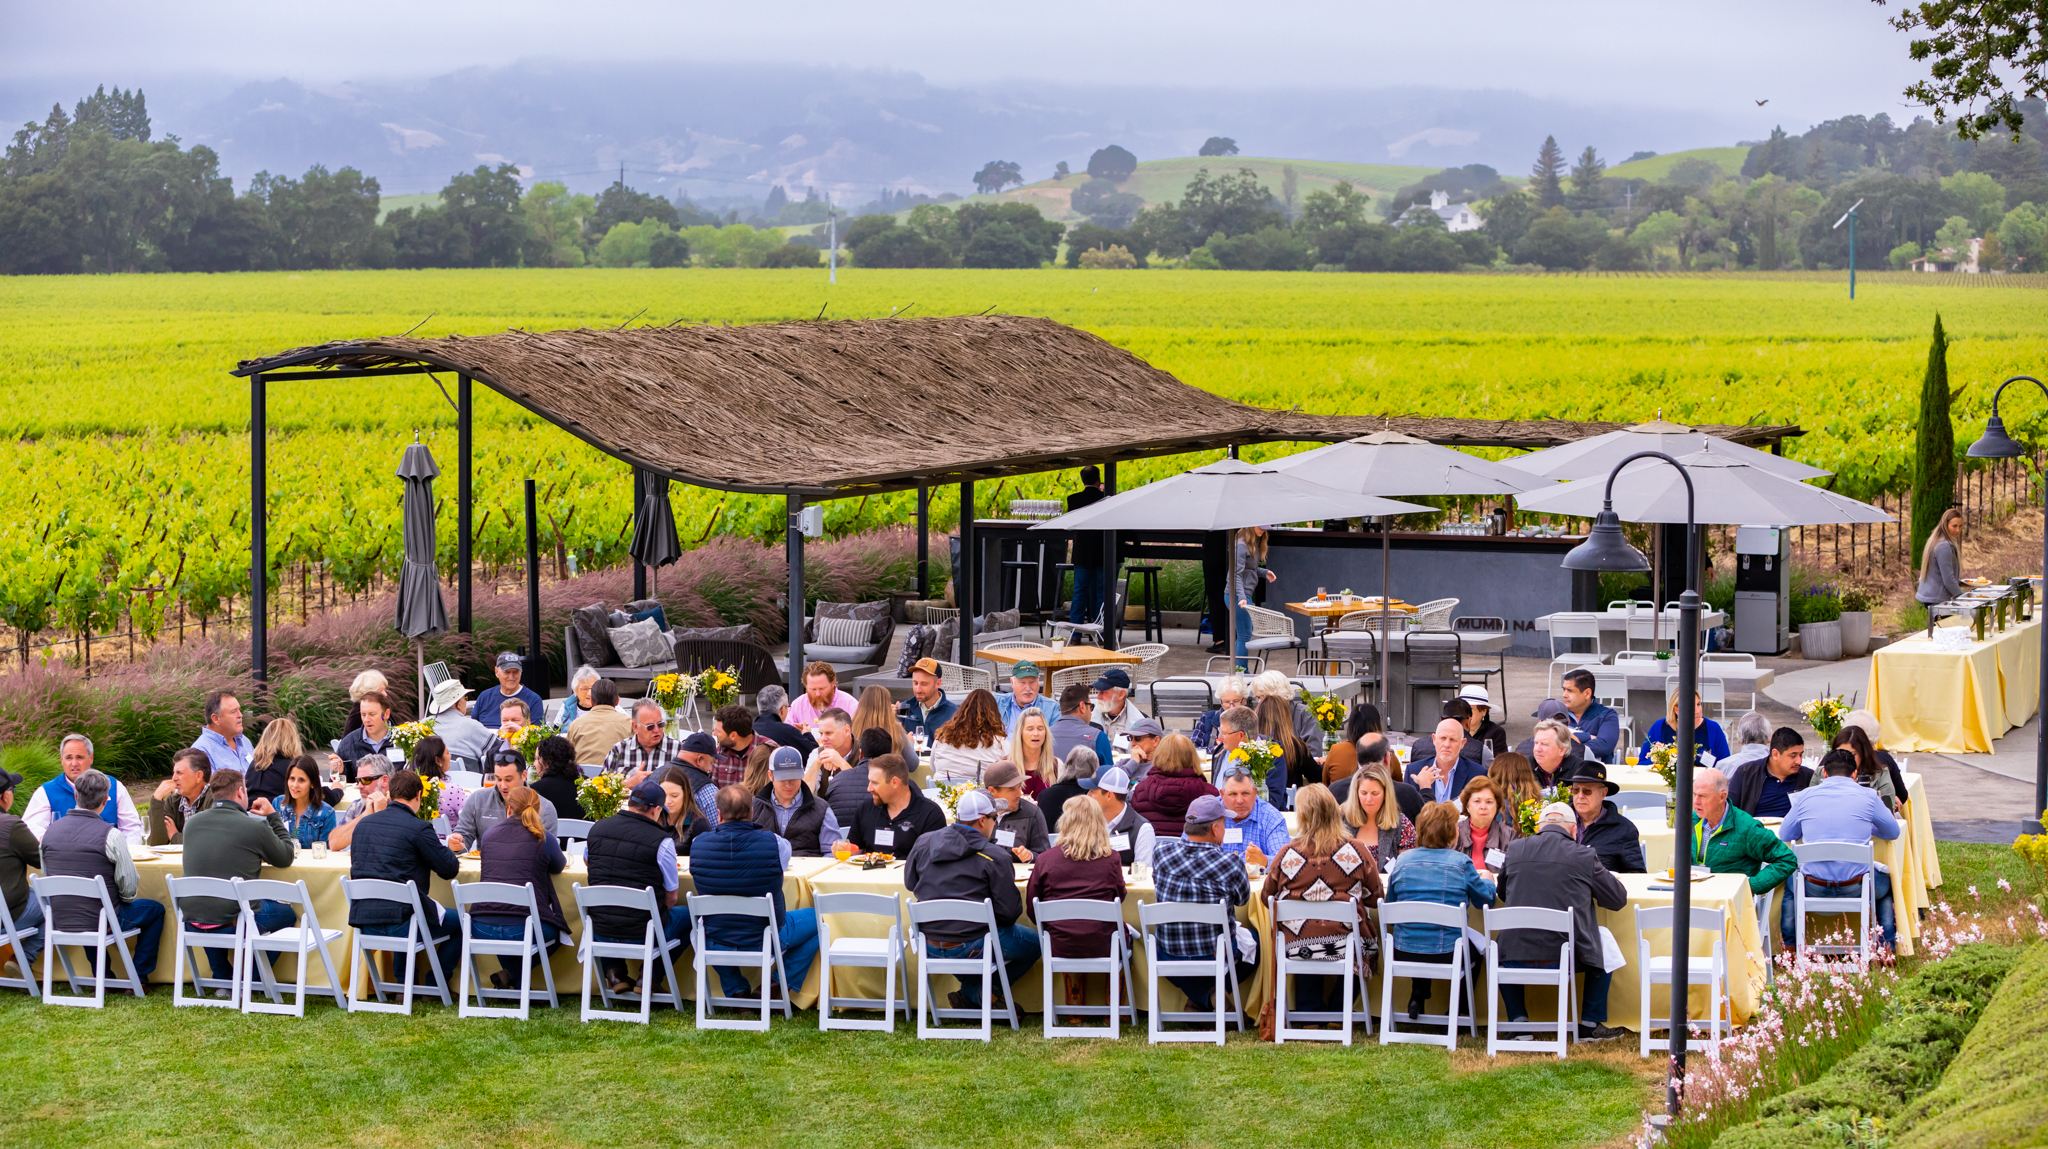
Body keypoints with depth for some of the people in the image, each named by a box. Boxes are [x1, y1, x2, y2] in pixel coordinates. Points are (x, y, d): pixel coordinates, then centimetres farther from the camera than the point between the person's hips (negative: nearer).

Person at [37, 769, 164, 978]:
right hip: (102, 921, -5)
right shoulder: (111, 835, -19)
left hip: (60, 922, 5)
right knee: (155, 910, 20)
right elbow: (129, 889, -15)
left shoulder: (51, 831, -2)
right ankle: (139, 976, 20)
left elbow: (47, 877, 9)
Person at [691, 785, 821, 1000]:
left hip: (715, 944, 2)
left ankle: (735, 990, 27)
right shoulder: (774, 843, -19)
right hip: (765, 943, -2)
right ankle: (782, 987, 16)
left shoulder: (698, 844, -13)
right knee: (815, 918, 23)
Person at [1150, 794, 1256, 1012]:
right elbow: (1243, 898, 2)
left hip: (1167, 958, 3)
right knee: (1255, 939, 27)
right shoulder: (1230, 864, -19)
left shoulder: (1161, 851, -9)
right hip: (1216, 958, -3)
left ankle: (1200, 999, 21)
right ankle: (1217, 991, 9)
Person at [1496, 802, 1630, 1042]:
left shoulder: (1515, 849, 4)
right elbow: (1618, 898, 9)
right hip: (1566, 959, -2)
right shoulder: (1584, 856, -3)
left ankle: (1518, 1020, 27)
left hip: (1518, 958, 2)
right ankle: (1591, 1024, 27)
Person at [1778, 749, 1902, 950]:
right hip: (1856, 886, -1)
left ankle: (1789, 947, 32)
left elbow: (1784, 835, 18)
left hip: (1814, 888, 1)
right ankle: (1887, 947, 27)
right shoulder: (1867, 796, 1)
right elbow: (1893, 833, 17)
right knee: (1887, 883, 34)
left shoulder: (1806, 795, 4)